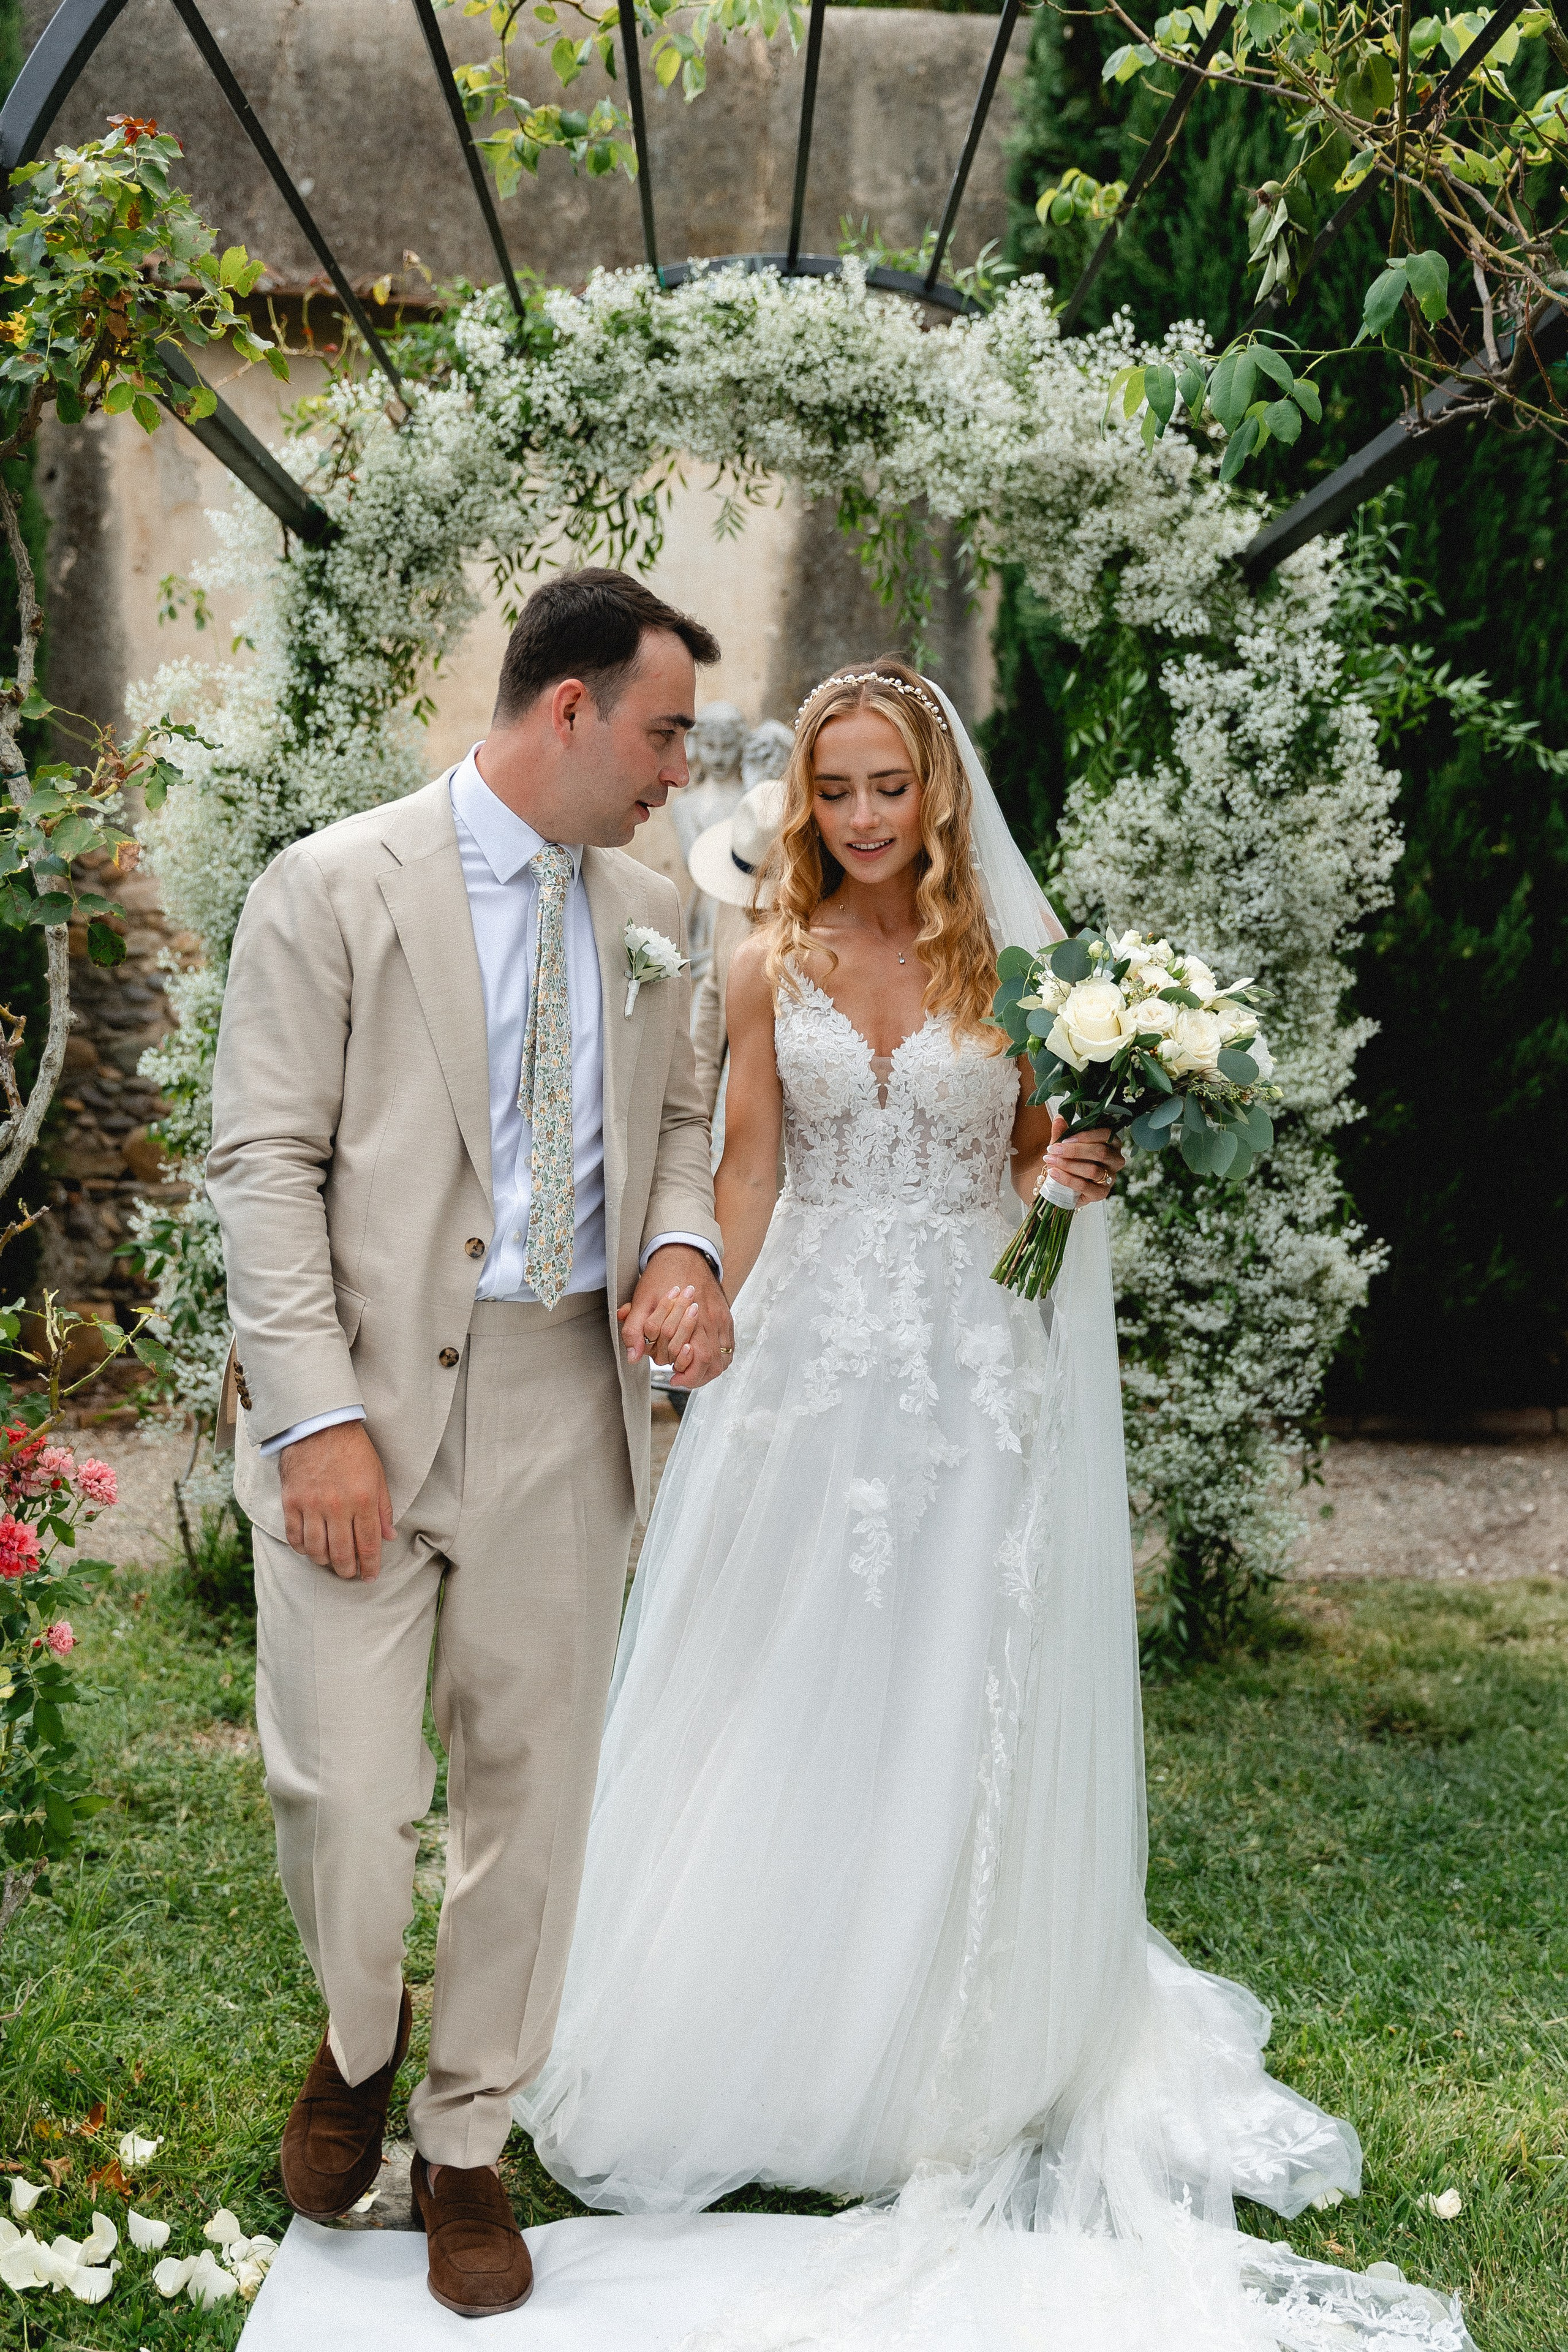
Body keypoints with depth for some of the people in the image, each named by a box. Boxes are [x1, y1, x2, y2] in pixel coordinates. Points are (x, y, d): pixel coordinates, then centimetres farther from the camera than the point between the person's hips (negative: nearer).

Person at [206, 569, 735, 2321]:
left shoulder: (647, 912, 10)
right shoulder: (334, 888, -5)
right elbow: (264, 1162, -8)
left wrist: (682, 1250, -2)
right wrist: (319, 1414, -15)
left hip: (565, 1404, 5)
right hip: (366, 1399, -4)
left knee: (531, 1790, 10)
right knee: (345, 1798, -5)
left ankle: (466, 2143, 31)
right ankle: (358, 2041, 30)